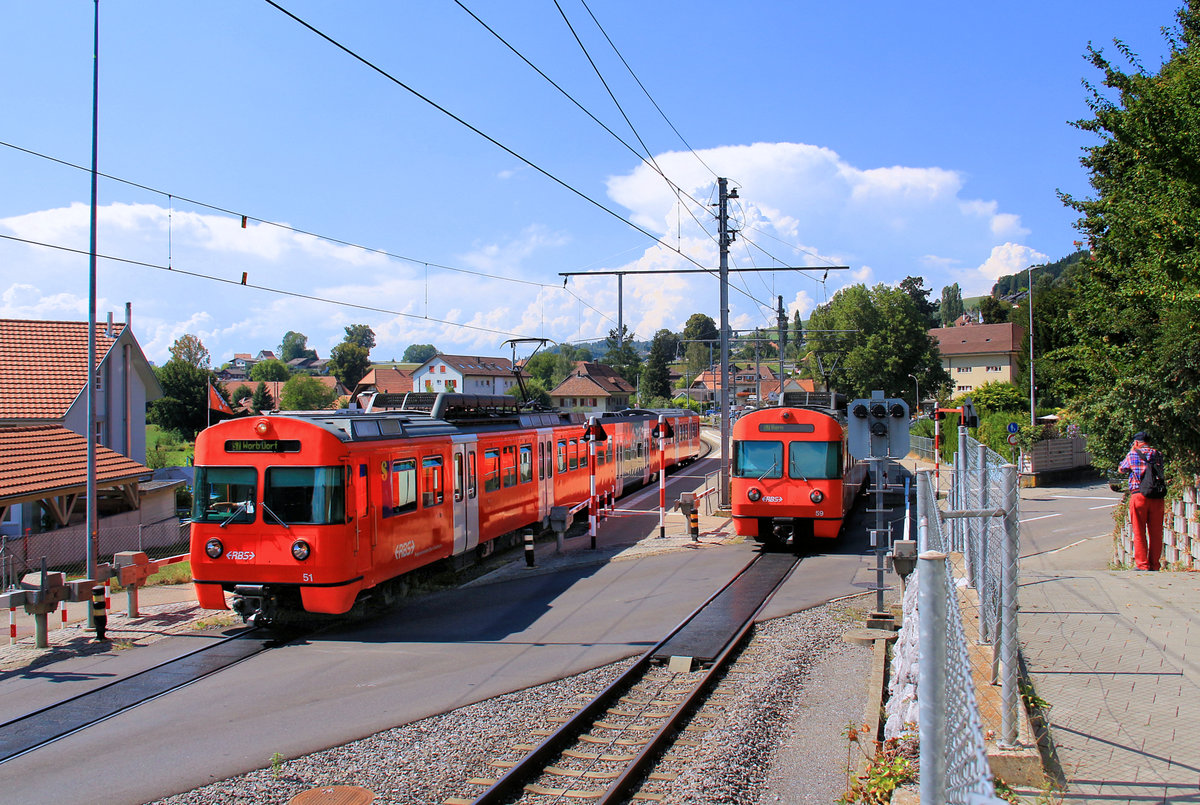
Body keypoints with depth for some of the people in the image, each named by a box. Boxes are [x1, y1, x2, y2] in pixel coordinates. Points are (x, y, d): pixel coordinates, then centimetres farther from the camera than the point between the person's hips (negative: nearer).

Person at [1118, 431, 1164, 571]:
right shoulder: (1157, 454, 7)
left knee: (1139, 533, 3)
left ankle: (1142, 565, 1)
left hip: (1139, 495, -3)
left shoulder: (1133, 454, -1)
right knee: (1156, 533, 10)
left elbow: (1121, 469, 15)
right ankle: (1154, 565, 15)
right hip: (1157, 497, 3)